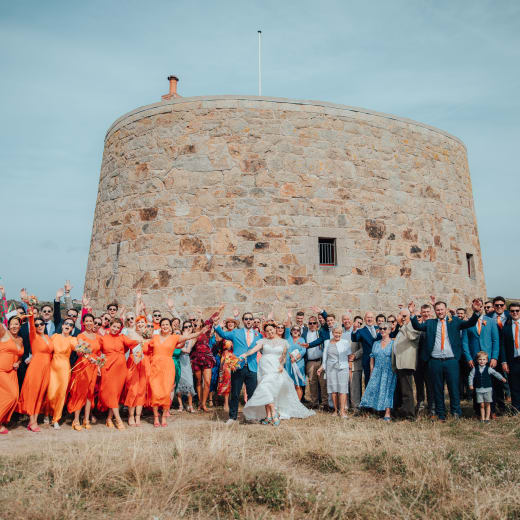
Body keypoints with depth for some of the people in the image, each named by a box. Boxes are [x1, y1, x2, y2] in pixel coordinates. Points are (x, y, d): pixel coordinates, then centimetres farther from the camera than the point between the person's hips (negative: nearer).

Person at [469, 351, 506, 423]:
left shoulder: (488, 368, -3)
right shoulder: (475, 369, 0)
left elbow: (495, 373, -1)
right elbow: (471, 376, 4)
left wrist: (502, 378, -15)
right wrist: (471, 385, -2)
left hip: (487, 389, -1)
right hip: (479, 389, 1)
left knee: (487, 404, 5)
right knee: (481, 405, 5)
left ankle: (487, 418, 16)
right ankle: (482, 418, 15)